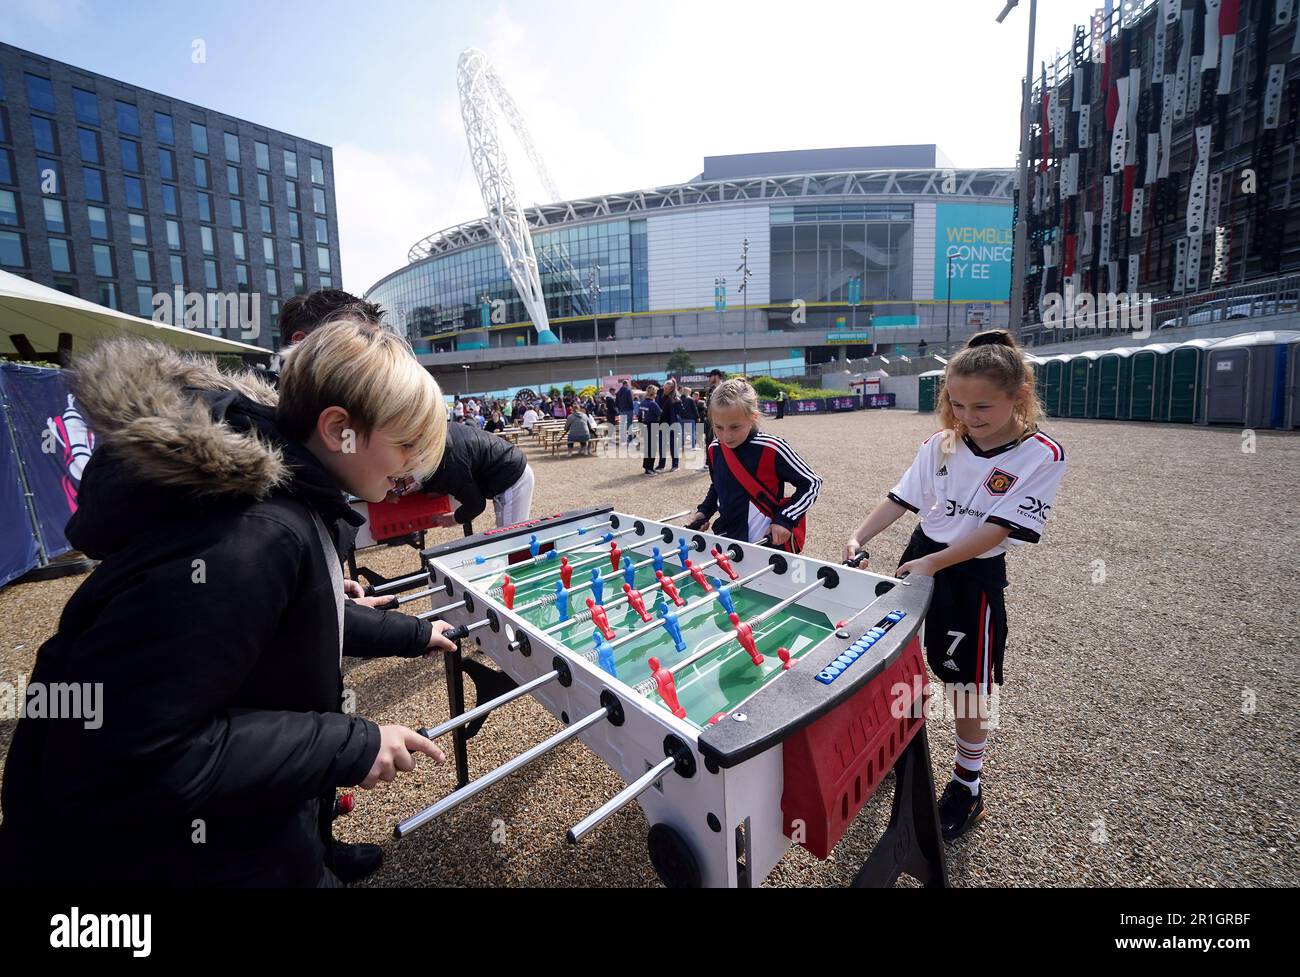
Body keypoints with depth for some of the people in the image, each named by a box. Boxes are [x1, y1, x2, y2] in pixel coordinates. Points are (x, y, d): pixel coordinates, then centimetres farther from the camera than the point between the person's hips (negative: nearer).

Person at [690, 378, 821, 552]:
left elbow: (811, 483, -8)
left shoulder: (772, 448, -18)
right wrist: (703, 512, 5)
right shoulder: (714, 449, -1)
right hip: (726, 537, 5)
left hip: (768, 541, -5)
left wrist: (785, 520, -15)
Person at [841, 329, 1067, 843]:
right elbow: (900, 499, -2)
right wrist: (858, 539, -14)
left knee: (967, 686, 8)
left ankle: (967, 786, 32)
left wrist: (934, 562, -25)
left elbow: (997, 529, -19)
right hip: (918, 560, 5)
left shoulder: (1042, 455, -14)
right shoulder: (941, 445, -2)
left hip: (974, 576, -4)